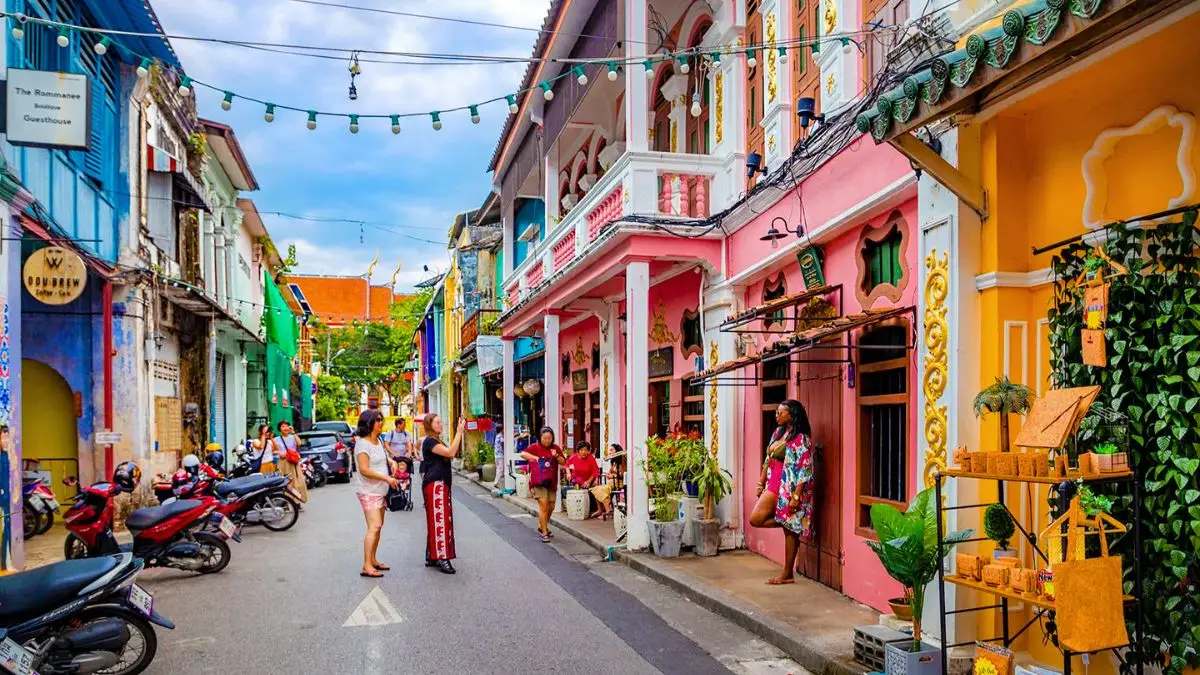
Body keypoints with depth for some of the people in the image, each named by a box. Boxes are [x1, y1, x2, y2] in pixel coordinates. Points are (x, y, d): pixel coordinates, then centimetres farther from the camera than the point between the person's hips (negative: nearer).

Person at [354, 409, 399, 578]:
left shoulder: (378, 441, 12)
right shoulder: (363, 444, -15)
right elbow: (364, 470, -21)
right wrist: (386, 478, -20)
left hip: (380, 491, 9)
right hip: (369, 492, -9)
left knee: (378, 526, 12)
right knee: (374, 527, -15)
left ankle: (373, 560, 21)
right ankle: (366, 567, -14)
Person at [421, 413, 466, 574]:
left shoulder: (436, 441, 18)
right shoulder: (429, 442, -12)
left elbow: (454, 453, 16)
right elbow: (451, 453, -24)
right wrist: (459, 432, -22)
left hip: (441, 485, 10)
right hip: (435, 485, -10)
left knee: (438, 520, 12)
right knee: (439, 520, -10)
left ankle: (432, 557, 18)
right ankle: (441, 557, -9)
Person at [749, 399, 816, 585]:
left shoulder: (801, 439, -13)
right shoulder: (778, 433, 12)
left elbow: (804, 470, -17)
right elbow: (768, 460, 18)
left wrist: (796, 496, -22)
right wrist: (761, 483, 16)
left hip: (790, 488, -8)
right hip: (774, 485, 8)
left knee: (790, 529, 1)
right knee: (755, 519, -2)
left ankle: (788, 574, 11)